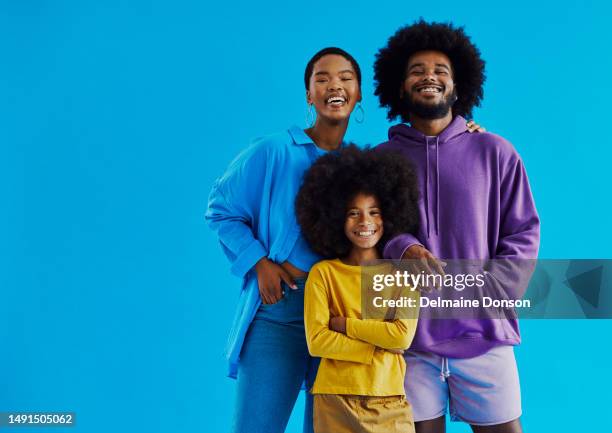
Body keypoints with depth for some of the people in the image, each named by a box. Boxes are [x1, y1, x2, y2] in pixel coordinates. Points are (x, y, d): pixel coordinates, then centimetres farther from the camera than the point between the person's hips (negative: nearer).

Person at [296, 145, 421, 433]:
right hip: (336, 400, -1)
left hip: (391, 402, 1)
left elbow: (403, 335, -9)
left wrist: (343, 324, -9)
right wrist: (379, 349, -12)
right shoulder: (323, 273, -1)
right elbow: (316, 341, -10)